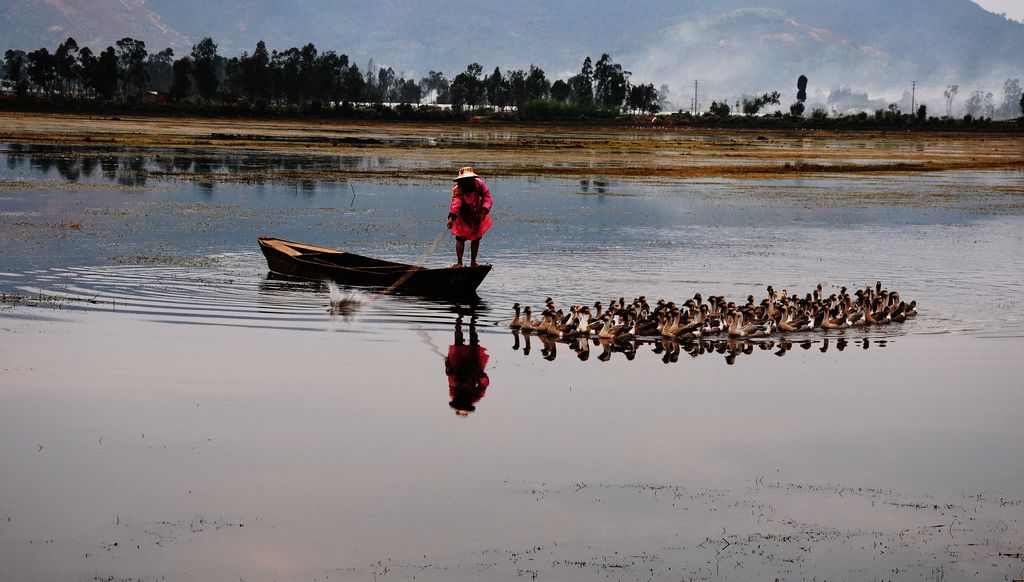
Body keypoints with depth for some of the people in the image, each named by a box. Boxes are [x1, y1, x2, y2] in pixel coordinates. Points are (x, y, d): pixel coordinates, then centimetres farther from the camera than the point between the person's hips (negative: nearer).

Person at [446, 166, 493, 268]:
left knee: (476, 238, 10)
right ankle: (459, 263, 3)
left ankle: (473, 262, 22)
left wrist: (484, 210, -35)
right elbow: (456, 203, -45)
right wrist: (451, 217, -60)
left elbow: (487, 197, -17)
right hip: (463, 218, -3)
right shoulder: (458, 190, -29)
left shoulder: (479, 184, -19)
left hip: (477, 216, 3)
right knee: (460, 239, -6)